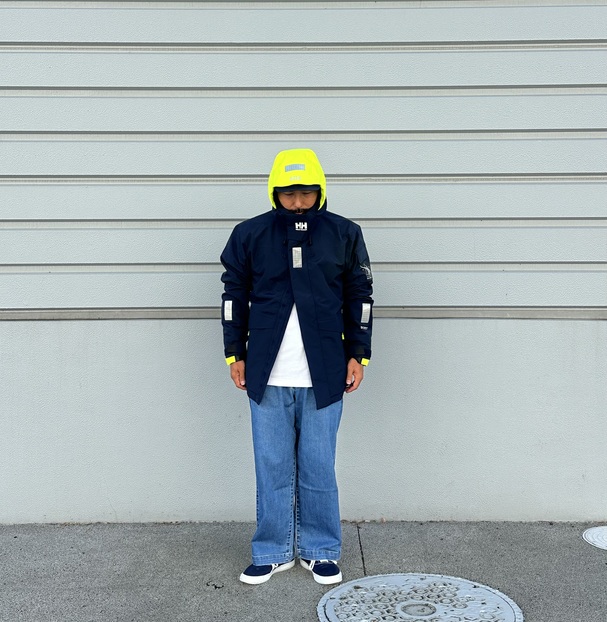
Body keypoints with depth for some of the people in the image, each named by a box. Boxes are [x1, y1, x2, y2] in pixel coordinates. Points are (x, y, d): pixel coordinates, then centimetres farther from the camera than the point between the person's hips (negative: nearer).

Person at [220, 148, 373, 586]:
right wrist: (235, 354, 6)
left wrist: (358, 354, 3)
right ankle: (273, 552, 22)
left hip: (323, 374, -1)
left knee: (319, 467, 7)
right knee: (272, 467, 8)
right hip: (266, 374, 1)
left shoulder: (344, 234, 4)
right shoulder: (249, 235, 4)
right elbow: (234, 296, 9)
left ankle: (321, 551, 22)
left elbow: (360, 297, 7)